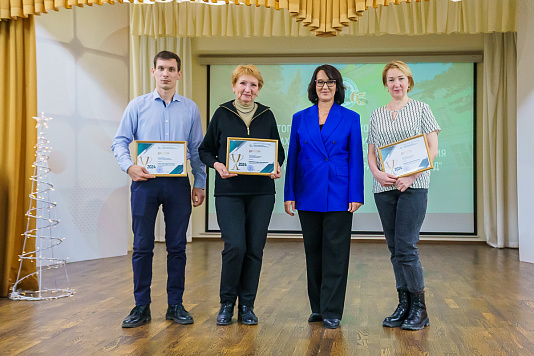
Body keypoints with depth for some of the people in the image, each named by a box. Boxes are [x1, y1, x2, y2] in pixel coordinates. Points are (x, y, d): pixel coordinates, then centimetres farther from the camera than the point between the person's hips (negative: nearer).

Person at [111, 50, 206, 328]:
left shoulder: (190, 108, 9)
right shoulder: (138, 105, 6)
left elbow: (197, 149, 12)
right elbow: (120, 141, 5)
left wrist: (200, 183, 7)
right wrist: (129, 166, -13)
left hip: (178, 183, 1)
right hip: (145, 181, -1)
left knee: (177, 246, 5)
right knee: (142, 246, 1)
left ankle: (175, 305, 15)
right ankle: (141, 306, 11)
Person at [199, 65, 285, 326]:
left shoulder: (267, 116, 8)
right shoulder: (222, 114, 3)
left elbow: (279, 150, 15)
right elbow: (205, 150, 7)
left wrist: (277, 166, -7)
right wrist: (217, 164, -12)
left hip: (261, 192, 2)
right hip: (229, 191, -2)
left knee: (255, 249, 2)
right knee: (235, 246, -12)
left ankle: (247, 306, 16)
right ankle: (227, 303, 9)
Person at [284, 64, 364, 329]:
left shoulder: (350, 118, 2)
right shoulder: (300, 118, 8)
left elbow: (356, 159, -1)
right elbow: (292, 158, 8)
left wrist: (355, 196, -7)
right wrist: (289, 194, 3)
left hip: (338, 195, -2)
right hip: (308, 195, 3)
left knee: (335, 252, -1)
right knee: (313, 251, 10)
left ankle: (332, 311, 7)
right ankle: (317, 307, 23)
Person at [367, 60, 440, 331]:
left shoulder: (421, 109, 4)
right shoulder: (376, 115, 14)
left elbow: (432, 149, -1)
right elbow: (371, 153, 14)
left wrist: (411, 176, -14)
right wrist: (377, 173, -7)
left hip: (413, 186, -4)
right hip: (384, 188, 4)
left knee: (405, 247, -11)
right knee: (395, 249, 7)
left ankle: (419, 308, 1)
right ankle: (404, 305, 17)